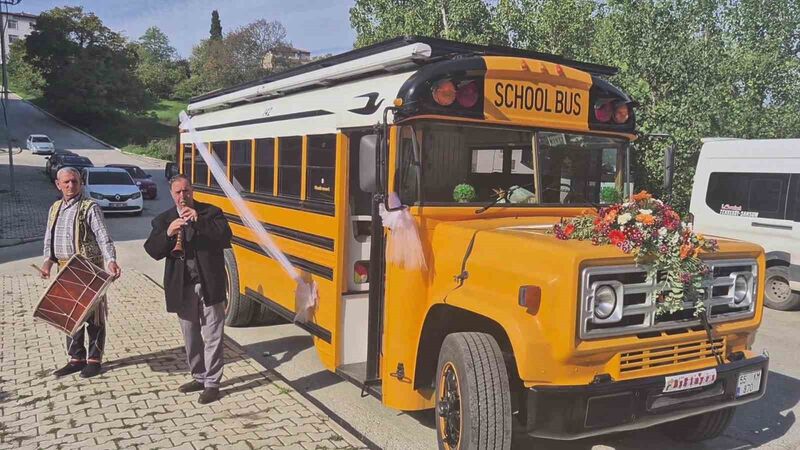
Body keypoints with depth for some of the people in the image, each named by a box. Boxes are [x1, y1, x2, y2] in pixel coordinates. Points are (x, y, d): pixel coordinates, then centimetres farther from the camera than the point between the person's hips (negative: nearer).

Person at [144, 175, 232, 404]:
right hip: (182, 287, 4)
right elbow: (152, 251, -2)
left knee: (212, 336, 1)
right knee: (190, 336, 15)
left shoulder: (211, 212, -1)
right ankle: (199, 377, 31)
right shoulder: (163, 220, 7)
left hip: (210, 284, -3)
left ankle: (212, 383, 11)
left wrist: (199, 221, -22)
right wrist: (168, 234, -20)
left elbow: (225, 237, -14)